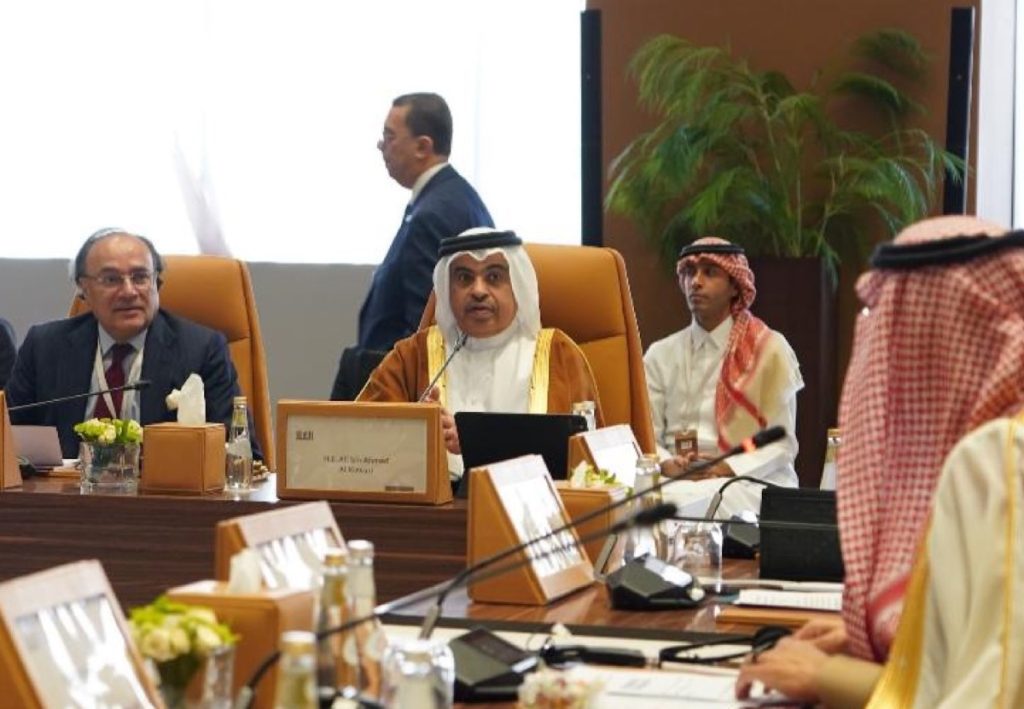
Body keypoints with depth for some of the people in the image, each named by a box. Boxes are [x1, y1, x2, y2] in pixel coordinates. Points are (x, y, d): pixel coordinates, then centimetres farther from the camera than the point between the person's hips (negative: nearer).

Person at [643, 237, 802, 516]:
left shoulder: (769, 349, 4)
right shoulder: (661, 355, 14)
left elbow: (782, 444, -1)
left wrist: (726, 468, -18)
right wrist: (669, 465, -15)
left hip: (749, 482, -2)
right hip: (677, 480, 3)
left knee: (677, 498, -35)